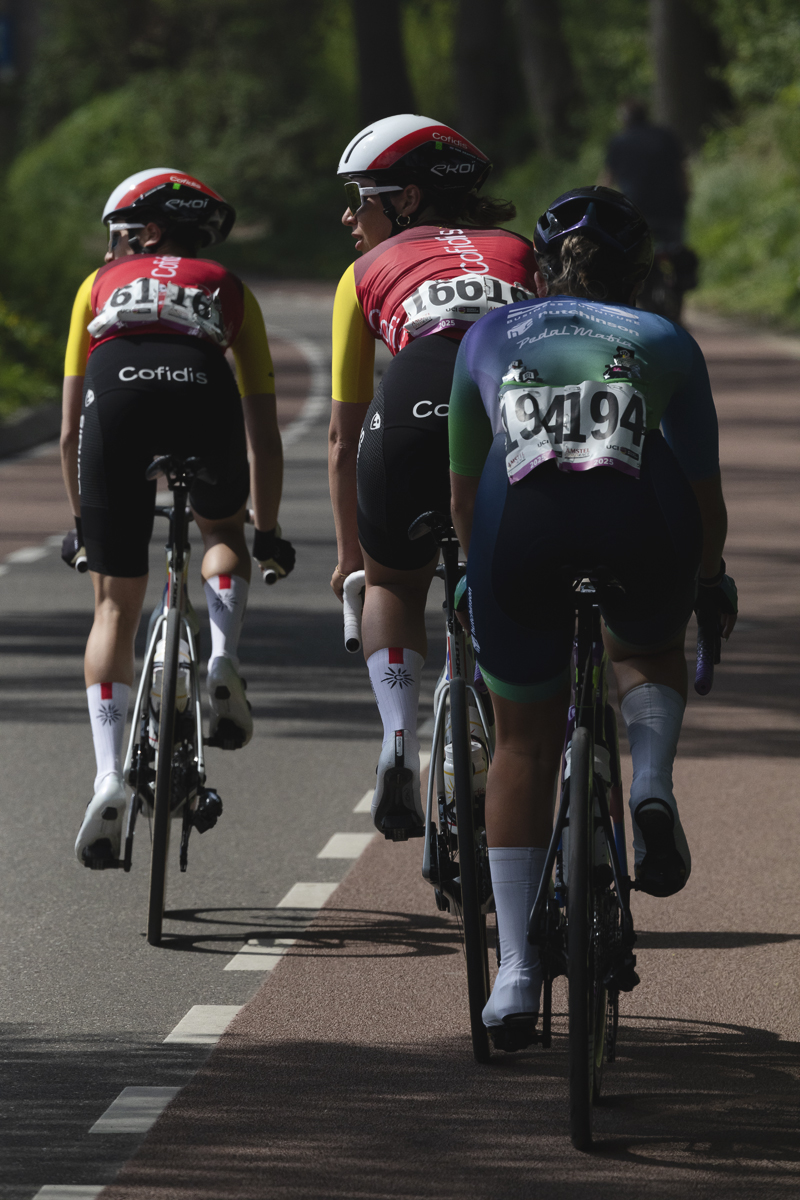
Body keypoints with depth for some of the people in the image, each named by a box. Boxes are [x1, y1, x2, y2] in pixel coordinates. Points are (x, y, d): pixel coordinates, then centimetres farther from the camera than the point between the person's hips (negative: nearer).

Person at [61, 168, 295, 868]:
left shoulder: (101, 285, 35)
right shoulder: (228, 291, 34)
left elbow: (70, 432, 35)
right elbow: (263, 432, 35)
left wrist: (82, 523, 46)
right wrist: (268, 533, 44)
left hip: (116, 401, 0)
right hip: (202, 394, 0)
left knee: (116, 606, 11)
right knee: (222, 529, 33)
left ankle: (110, 776, -6)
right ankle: (223, 662, 7)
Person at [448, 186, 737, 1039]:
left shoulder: (490, 338, 30)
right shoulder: (665, 343, 28)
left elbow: (464, 488, 37)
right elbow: (704, 492, 32)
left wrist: (482, 574, 54)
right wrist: (710, 579, 50)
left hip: (521, 522, 0)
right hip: (637, 518, 0)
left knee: (524, 746, 16)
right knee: (650, 647, 34)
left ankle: (516, 971, 11)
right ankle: (652, 788, 5)